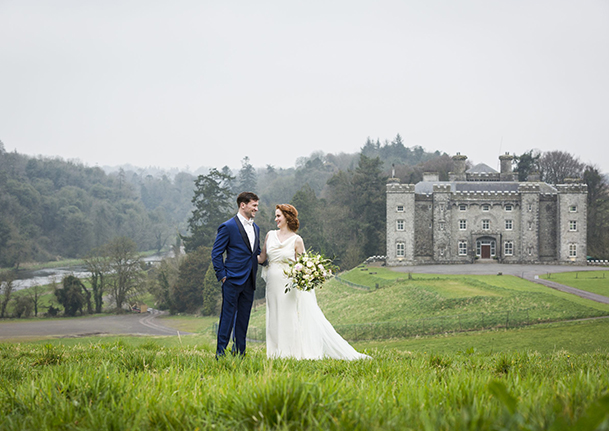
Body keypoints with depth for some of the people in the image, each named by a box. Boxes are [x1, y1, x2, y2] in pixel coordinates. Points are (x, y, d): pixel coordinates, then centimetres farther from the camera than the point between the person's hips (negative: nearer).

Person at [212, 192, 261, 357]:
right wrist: (222, 276, -11)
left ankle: (240, 353, 15)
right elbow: (216, 253, -6)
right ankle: (220, 354, -1)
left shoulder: (256, 228, 15)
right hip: (233, 281, -7)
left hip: (249, 282, 7)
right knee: (227, 318, -5)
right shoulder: (228, 227, -7)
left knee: (243, 319, 10)